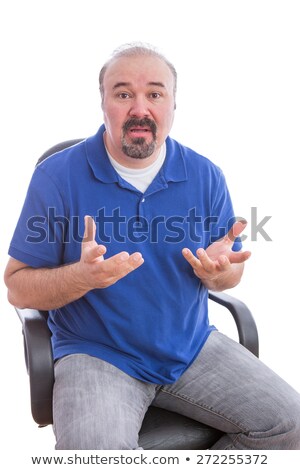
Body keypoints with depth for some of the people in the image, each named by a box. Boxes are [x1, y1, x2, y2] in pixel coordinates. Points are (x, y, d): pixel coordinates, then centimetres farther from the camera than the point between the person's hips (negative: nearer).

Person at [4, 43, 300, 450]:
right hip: (96, 355, -3)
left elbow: (231, 275, 10)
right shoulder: (58, 176, -9)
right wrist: (83, 276, -27)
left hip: (193, 345, 4)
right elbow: (18, 288, -6)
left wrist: (219, 271, -16)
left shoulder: (206, 176, 0)